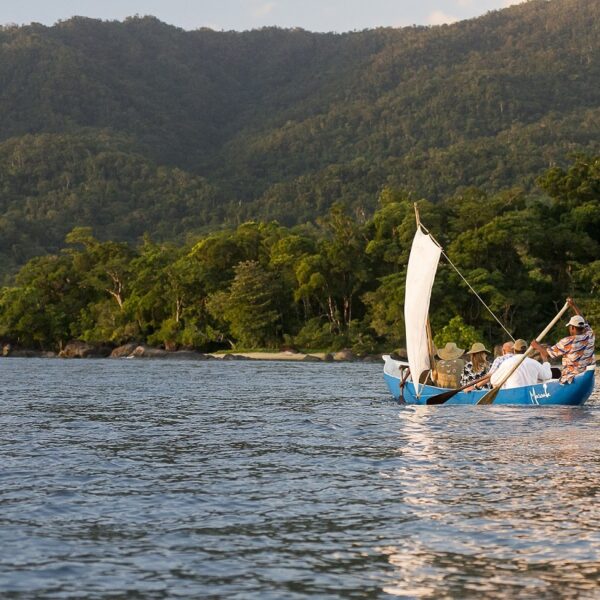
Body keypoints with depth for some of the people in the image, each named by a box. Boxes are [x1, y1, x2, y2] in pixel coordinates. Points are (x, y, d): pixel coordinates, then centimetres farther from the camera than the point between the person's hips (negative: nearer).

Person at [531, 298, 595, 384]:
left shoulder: (567, 342, -14)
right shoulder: (590, 336, 0)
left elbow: (547, 353, -7)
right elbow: (583, 321, 20)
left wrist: (537, 346, 12)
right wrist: (573, 305, 27)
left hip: (571, 380, -6)